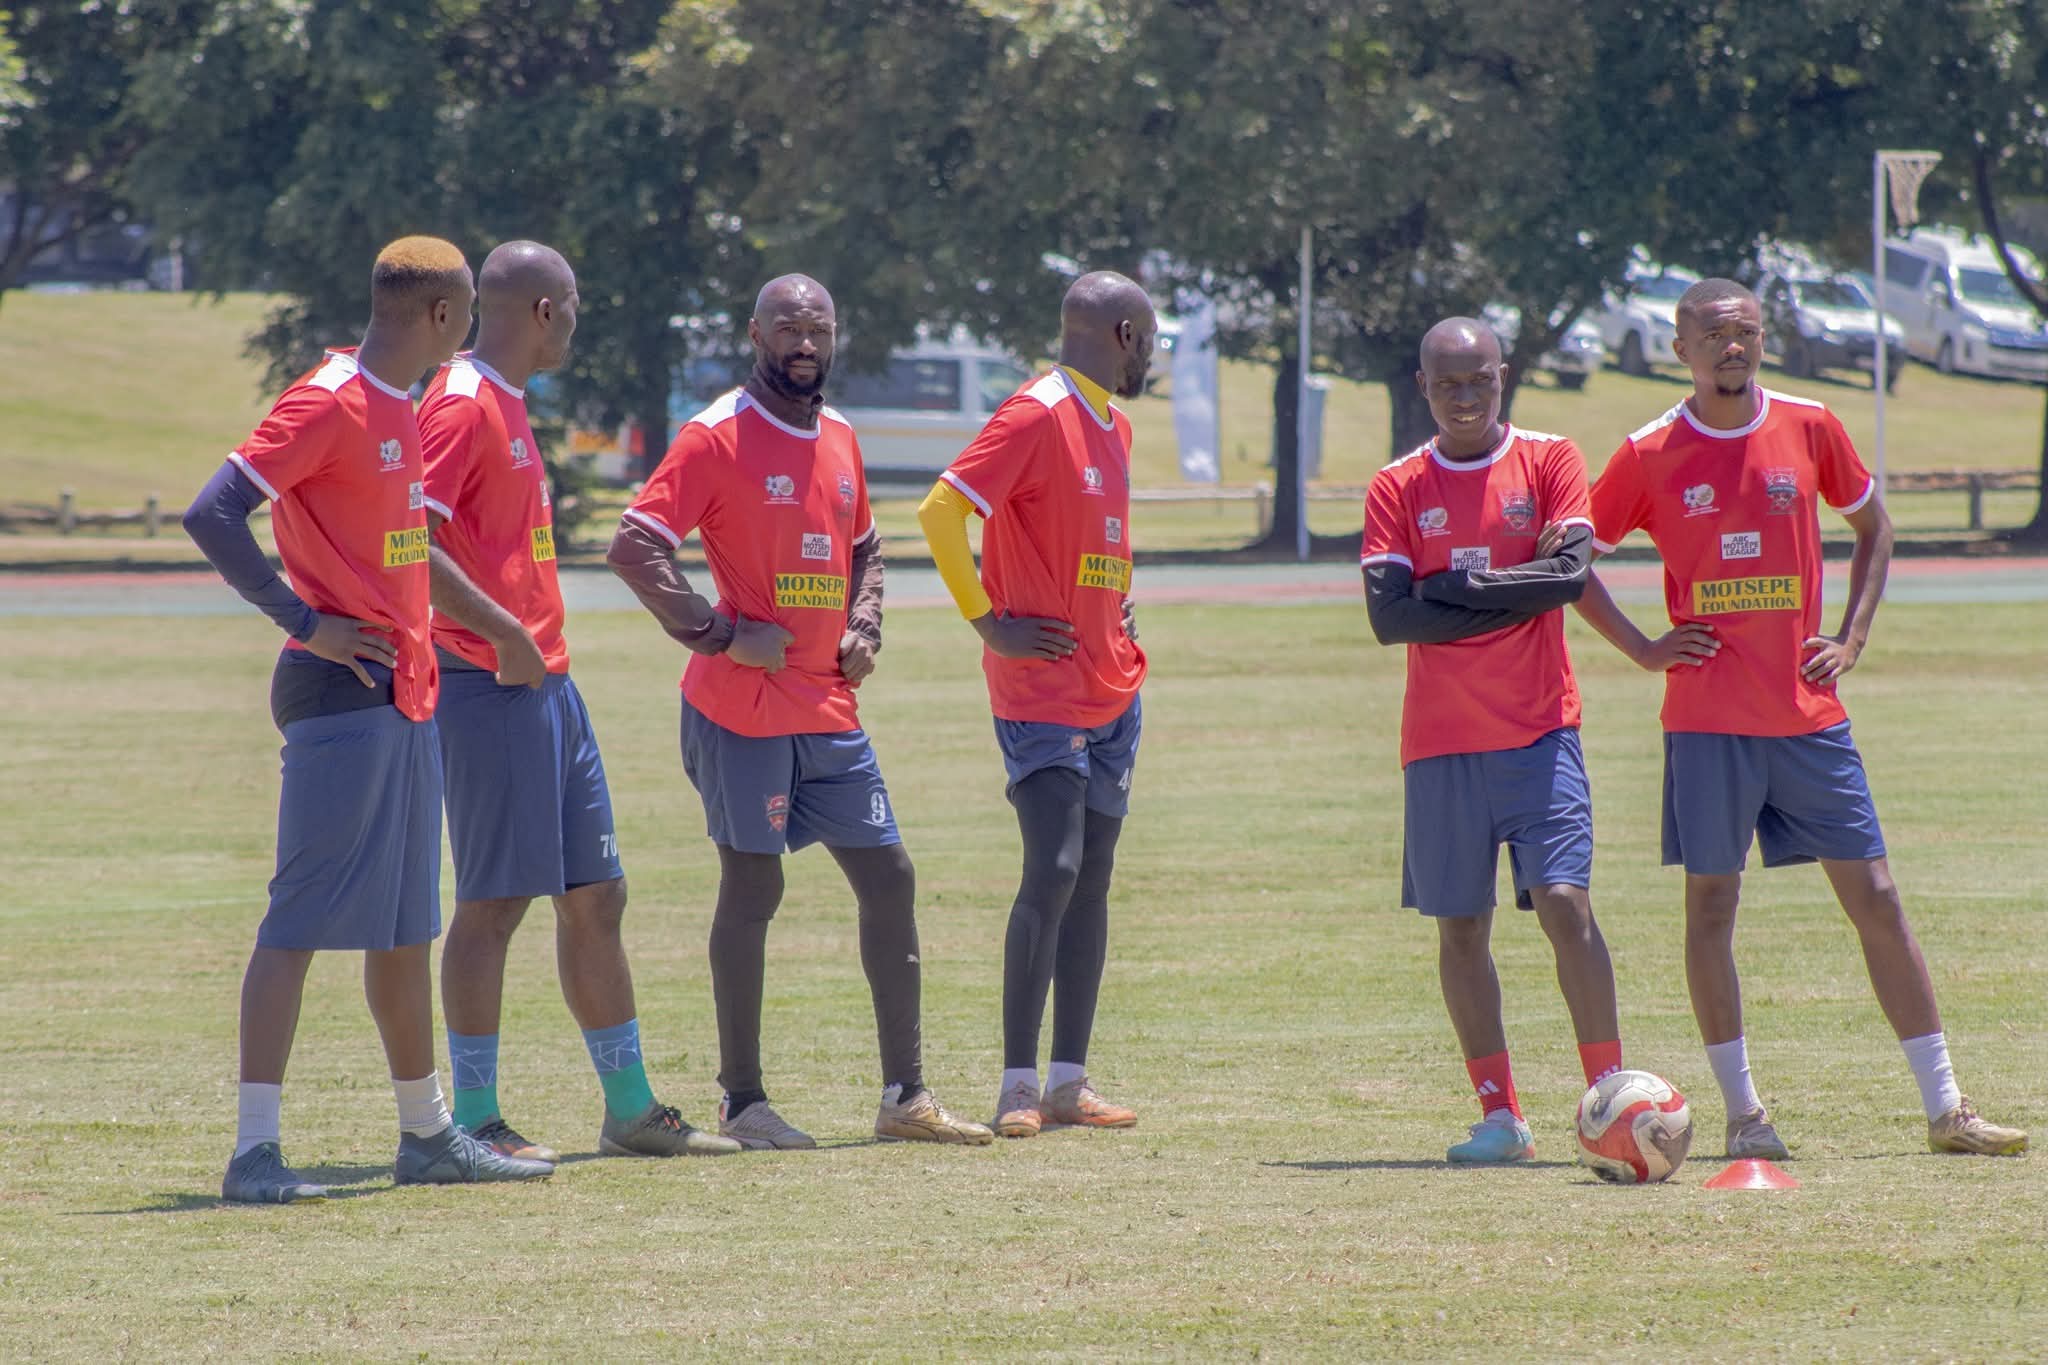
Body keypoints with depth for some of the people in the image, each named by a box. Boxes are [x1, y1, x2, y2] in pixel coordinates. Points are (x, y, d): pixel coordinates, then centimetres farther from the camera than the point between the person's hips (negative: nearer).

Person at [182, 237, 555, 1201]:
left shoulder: (398, 408, 15)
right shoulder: (328, 404, -14)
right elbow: (211, 516, -20)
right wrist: (304, 622, -18)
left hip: (404, 697, 9)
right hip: (343, 694, -9)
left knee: (405, 924, 15)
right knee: (303, 920, -10)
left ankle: (428, 1136, 24)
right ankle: (255, 1150, -12)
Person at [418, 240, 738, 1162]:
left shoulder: (506, 404, 18)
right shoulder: (462, 405, -12)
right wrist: (503, 633, -22)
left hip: (544, 681, 10)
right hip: (491, 687, -10)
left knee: (596, 894, 11)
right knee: (495, 901, -7)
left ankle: (630, 1110, 17)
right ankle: (474, 1120, -2)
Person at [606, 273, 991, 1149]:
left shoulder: (838, 438, 13)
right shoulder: (718, 436, -9)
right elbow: (634, 548, -15)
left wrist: (863, 628, 9)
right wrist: (720, 633, -18)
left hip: (829, 709, 7)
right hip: (744, 709, -7)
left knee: (889, 878, 5)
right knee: (752, 889, -2)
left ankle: (904, 1094, 11)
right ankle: (741, 1102, 6)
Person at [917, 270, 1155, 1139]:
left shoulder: (1112, 426, 15)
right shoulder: (1035, 416, -13)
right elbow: (941, 513, -19)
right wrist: (988, 622, -14)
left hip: (1112, 691, 8)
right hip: (1042, 695, -8)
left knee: (1092, 877, 6)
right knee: (1053, 872, -13)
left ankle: (1069, 1082, 9)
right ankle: (1019, 1088, -9)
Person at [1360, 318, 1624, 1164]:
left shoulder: (1550, 462, 3)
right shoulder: (1398, 489, 6)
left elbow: (1571, 573, -11)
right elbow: (1388, 615, -6)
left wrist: (1459, 589, -11)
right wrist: (1510, 597, -9)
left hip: (1539, 732, -3)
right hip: (1440, 743, 3)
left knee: (1564, 902, -13)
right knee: (1460, 927, 4)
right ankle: (1500, 1117, 9)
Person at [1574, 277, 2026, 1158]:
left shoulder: (1809, 428, 4)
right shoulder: (1651, 455, -1)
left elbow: (1872, 526, 18)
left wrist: (1852, 638, 6)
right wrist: (1641, 648, -2)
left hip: (1809, 714, 2)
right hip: (1708, 720, -2)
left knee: (1874, 896, 0)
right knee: (1710, 904, 0)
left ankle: (1945, 1109, 3)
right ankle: (1743, 1112, 8)